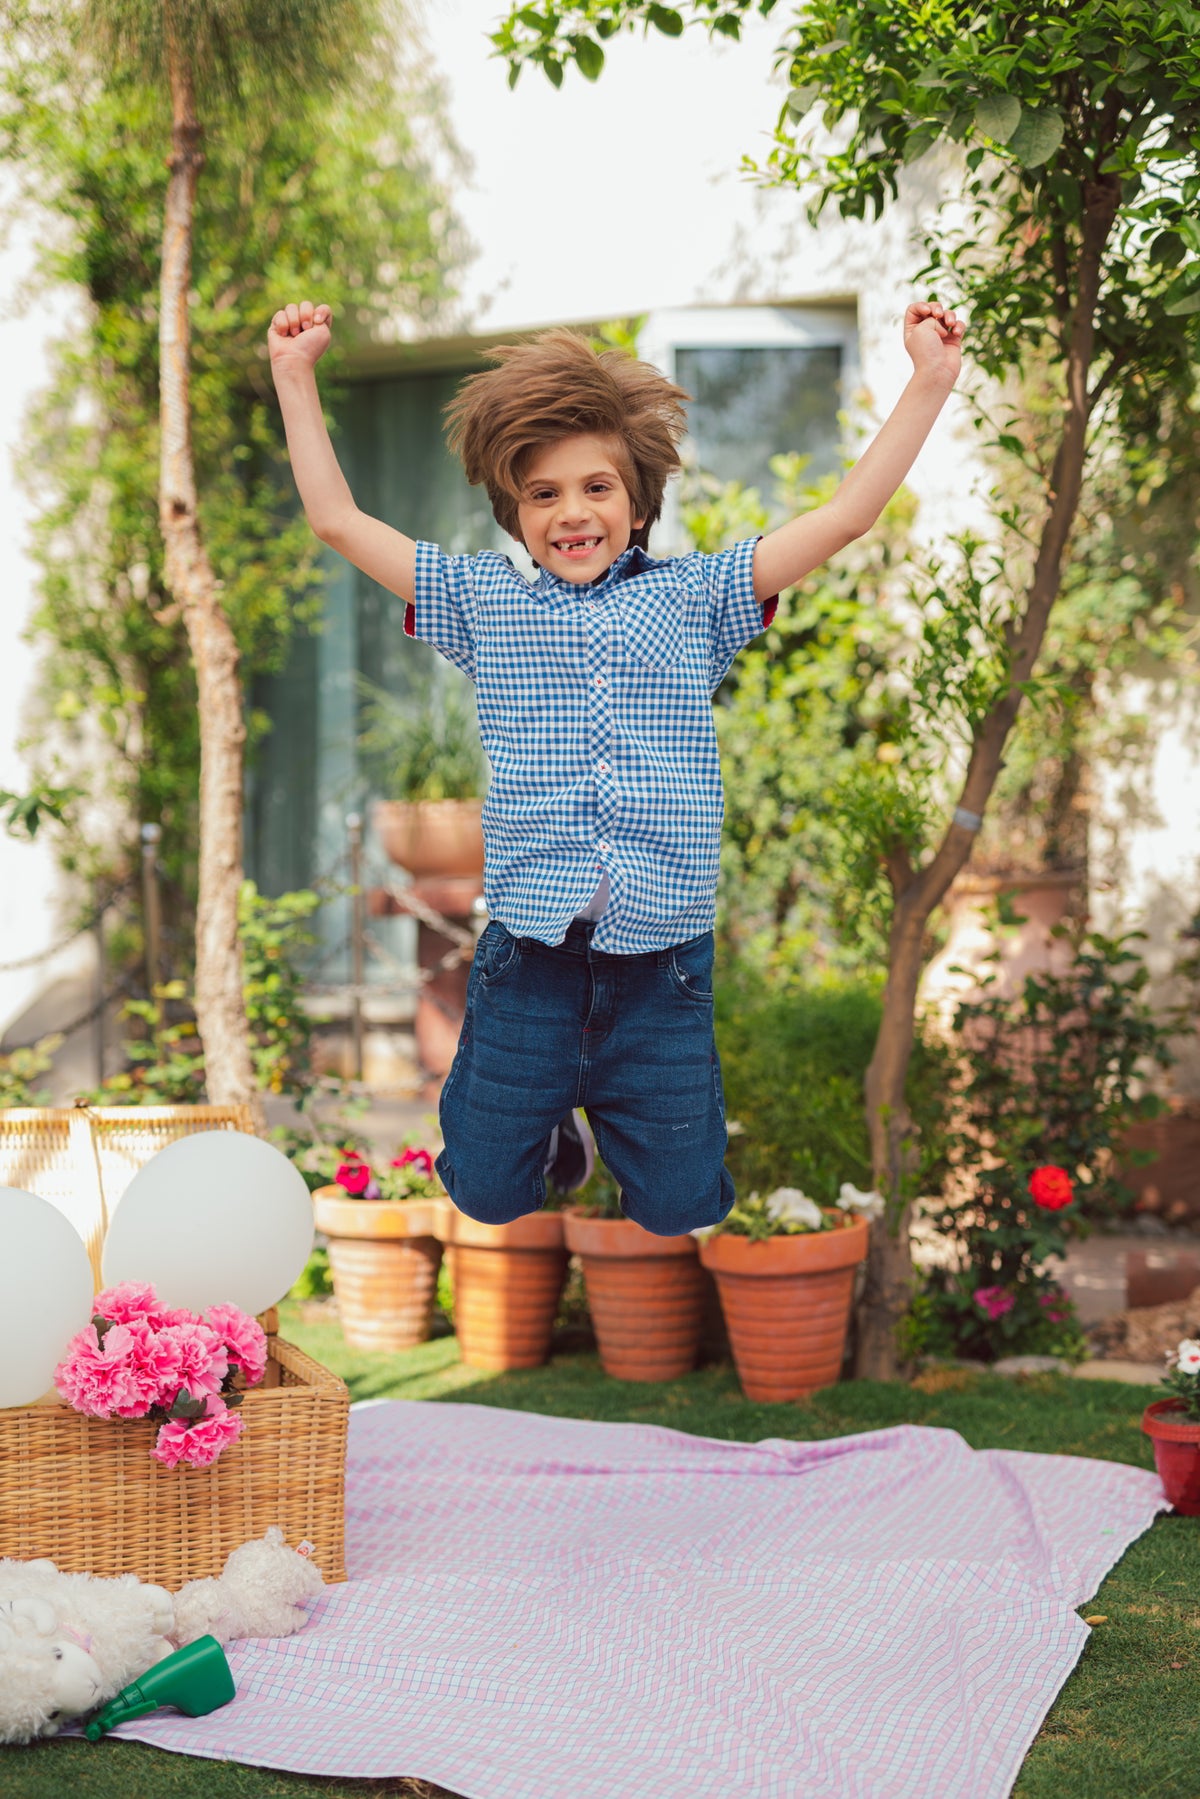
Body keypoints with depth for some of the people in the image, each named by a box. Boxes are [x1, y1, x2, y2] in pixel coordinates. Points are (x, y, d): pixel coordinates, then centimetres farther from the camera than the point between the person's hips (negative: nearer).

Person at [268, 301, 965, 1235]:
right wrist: (296, 379, 6)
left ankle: (620, 1108, 39)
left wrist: (929, 383, -2)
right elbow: (340, 520, 9)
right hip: (529, 954, 0)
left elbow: (845, 517, 3)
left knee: (680, 1209, 7)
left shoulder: (693, 596, 7)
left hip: (661, 963, 0)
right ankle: (548, 1104, 41)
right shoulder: (484, 600, 8)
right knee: (487, 1194, 9)